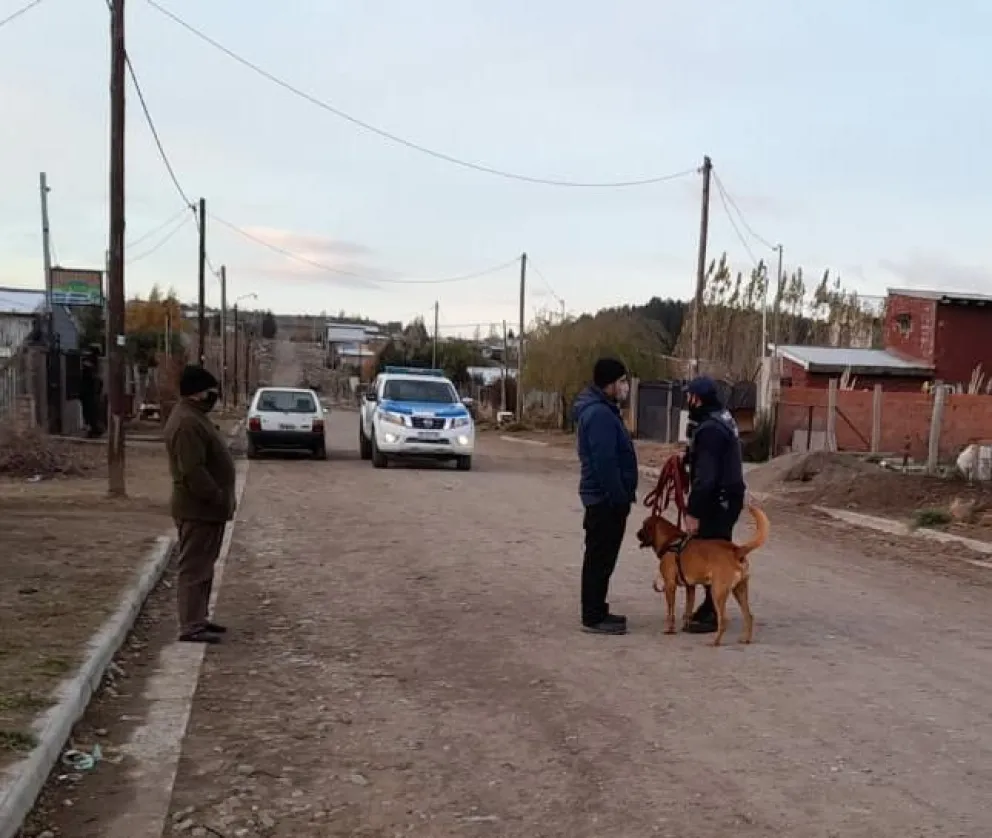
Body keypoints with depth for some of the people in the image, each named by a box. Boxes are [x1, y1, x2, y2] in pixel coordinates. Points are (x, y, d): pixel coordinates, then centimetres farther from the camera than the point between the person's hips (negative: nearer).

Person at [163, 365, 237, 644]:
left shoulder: (194, 417, 15)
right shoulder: (186, 423, -20)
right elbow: (193, 471, -26)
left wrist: (221, 500, 18)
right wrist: (219, 500, -21)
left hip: (206, 508, 11)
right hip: (199, 510, -11)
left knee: (203, 566, 16)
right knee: (195, 568, -6)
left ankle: (198, 618, 25)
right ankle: (191, 626, -1)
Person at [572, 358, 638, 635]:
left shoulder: (601, 409, 15)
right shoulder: (599, 414, -20)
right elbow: (604, 462, -25)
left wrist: (621, 496, 21)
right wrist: (620, 498, -22)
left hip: (605, 497, 11)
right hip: (606, 498, -11)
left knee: (601, 557, 16)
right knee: (600, 558, -4)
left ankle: (597, 612, 24)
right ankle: (593, 617, 2)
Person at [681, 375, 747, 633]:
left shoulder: (709, 429, -21)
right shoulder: (720, 419, 12)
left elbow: (705, 475, -25)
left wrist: (693, 511, -23)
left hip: (718, 501, -11)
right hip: (725, 498, 11)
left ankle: (713, 614, -1)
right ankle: (712, 606, 25)